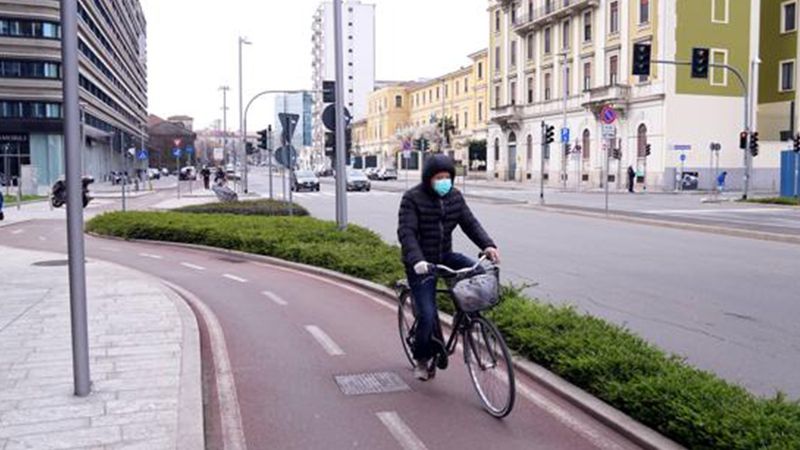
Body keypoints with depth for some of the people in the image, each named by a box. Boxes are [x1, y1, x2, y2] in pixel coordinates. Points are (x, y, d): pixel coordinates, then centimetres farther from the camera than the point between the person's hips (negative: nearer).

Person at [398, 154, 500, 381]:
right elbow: (406, 233, -23)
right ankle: (422, 359, 15)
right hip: (421, 263, -5)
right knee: (427, 315, -10)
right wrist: (416, 260, -40)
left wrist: (488, 245, -19)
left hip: (445, 256, 5)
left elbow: (470, 223, -2)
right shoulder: (412, 198, -14)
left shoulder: (455, 197, 4)